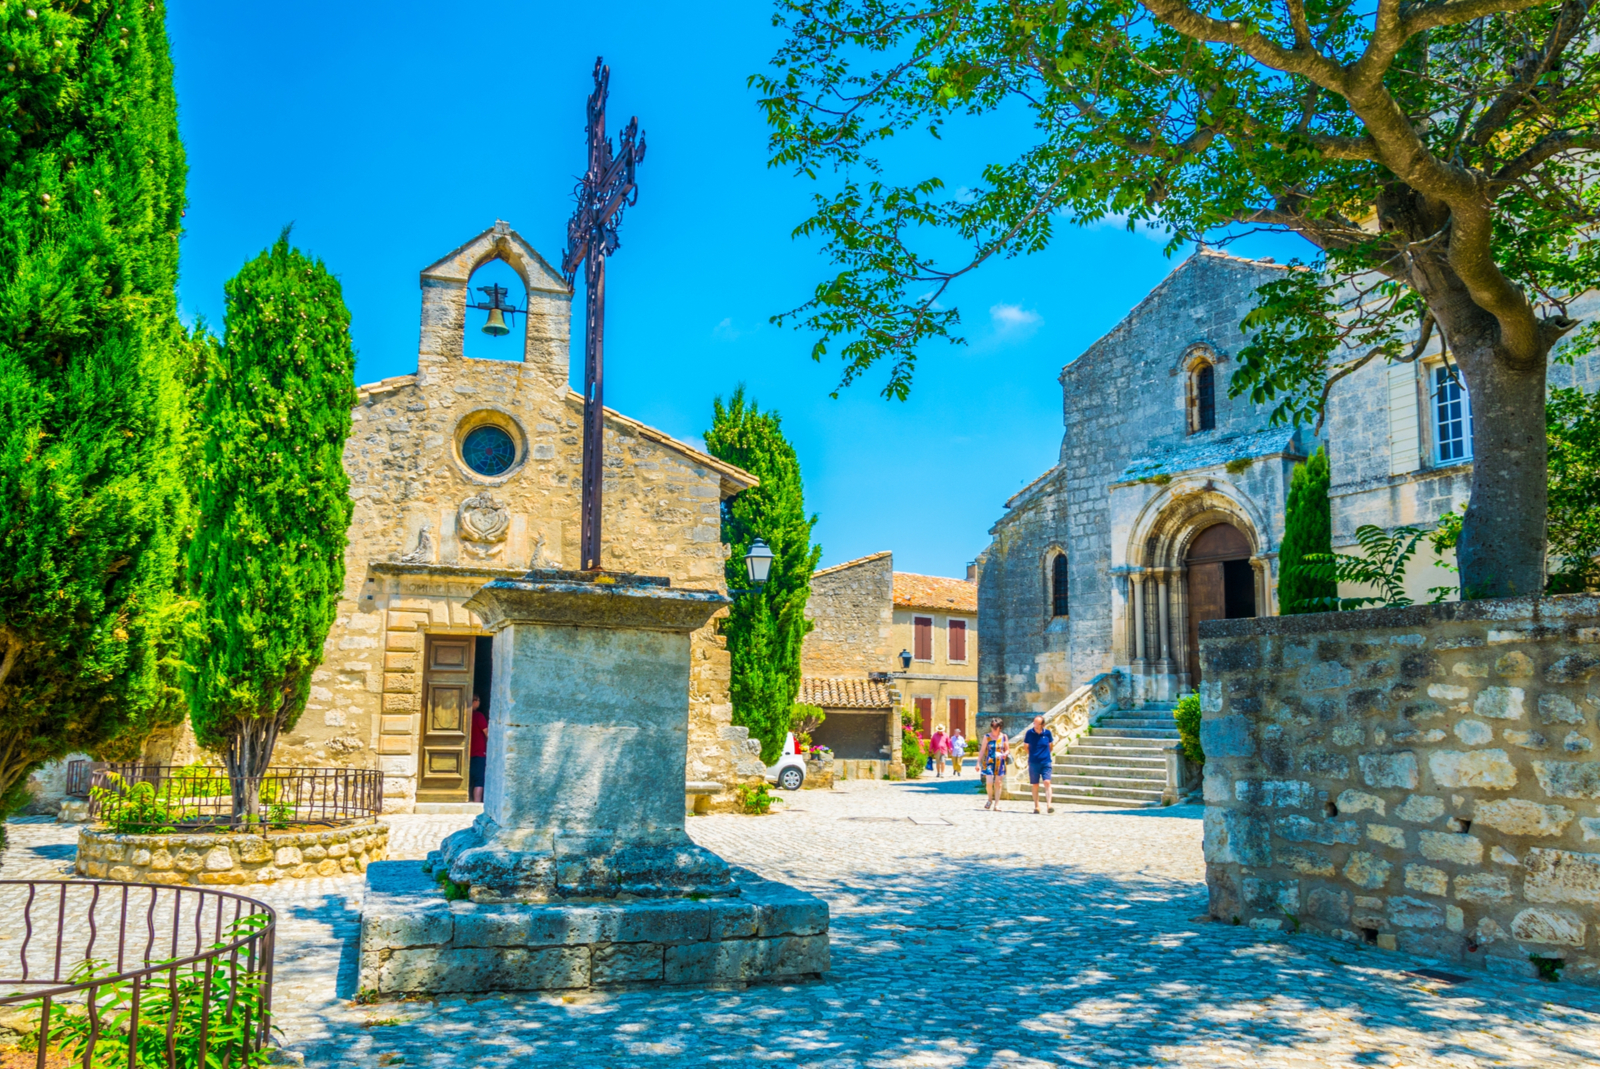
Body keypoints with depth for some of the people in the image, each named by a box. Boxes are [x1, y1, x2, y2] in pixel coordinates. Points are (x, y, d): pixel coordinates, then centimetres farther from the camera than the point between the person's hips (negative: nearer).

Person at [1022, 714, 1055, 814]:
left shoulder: (1047, 733, -2)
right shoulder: (1030, 733, -4)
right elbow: (1026, 745, 11)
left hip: (1045, 762, 0)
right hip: (1033, 763, 0)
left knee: (1047, 782, -13)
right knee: (1035, 785, 6)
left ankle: (1049, 805, -18)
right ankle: (1036, 806, 15)